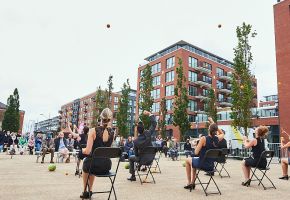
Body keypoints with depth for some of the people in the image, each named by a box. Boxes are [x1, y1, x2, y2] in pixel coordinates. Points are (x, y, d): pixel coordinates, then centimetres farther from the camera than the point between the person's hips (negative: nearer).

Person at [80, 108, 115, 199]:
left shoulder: (93, 131, -16)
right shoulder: (112, 132, -4)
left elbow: (87, 151, -16)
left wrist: (83, 150, 4)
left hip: (95, 165, -3)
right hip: (107, 165, 4)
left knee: (86, 163, 36)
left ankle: (85, 191, 46)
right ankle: (90, 191, 50)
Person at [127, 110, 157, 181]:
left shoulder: (135, 141, -23)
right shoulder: (148, 134, -22)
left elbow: (136, 154, -11)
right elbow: (154, 124, -9)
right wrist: (149, 114, -4)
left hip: (142, 159, -3)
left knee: (131, 158, 25)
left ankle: (133, 176, 23)